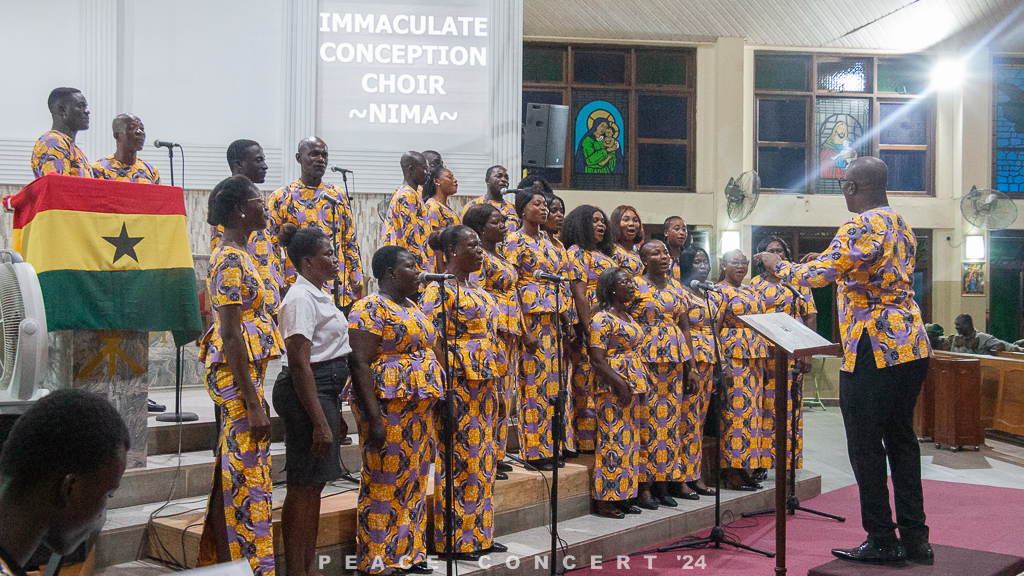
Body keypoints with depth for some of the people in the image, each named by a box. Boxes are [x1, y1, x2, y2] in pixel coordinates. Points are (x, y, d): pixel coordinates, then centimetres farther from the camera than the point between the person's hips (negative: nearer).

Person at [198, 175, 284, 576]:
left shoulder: (234, 255, 15)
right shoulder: (232, 260, -15)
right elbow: (231, 336, -20)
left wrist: (254, 394, 21)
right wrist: (253, 403, -21)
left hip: (242, 373, 10)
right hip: (237, 375, -10)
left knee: (232, 475, 15)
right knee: (247, 477, -4)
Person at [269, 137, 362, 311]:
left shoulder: (338, 195, 12)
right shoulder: (281, 197, 3)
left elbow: (351, 243, 14)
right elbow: (272, 246, 2)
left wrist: (356, 284, 7)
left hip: (338, 290, 3)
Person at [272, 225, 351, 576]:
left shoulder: (318, 295, 16)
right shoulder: (301, 298, -14)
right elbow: (299, 363, -20)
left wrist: (335, 415, 22)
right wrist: (320, 422, -23)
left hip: (326, 389, 10)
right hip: (306, 391, -10)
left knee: (315, 483, 13)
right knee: (304, 484, -3)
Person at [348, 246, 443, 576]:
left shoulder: (413, 308, 16)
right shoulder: (370, 309, -11)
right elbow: (360, 364, -18)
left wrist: (433, 404, 18)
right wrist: (374, 418, -23)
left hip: (419, 409, 9)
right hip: (388, 409, -9)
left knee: (413, 483, 13)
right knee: (383, 485, -3)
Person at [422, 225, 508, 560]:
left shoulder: (477, 291, 17)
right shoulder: (439, 290, -11)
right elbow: (433, 342, -18)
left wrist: (495, 389, 19)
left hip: (484, 387, 9)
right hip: (458, 387, -9)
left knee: (482, 459, 12)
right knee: (458, 459, -3)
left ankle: (479, 534, 22)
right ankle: (454, 540, 6)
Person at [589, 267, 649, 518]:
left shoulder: (627, 317, 16)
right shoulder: (602, 319, -11)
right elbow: (596, 357, -17)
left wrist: (641, 382, 14)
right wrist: (619, 383, -21)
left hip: (633, 386, 9)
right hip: (613, 387, -9)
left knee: (629, 440, 11)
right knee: (612, 440, -7)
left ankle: (622, 496, 18)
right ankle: (604, 500, -1)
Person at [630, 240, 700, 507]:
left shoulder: (676, 287, 14)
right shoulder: (635, 285, -2)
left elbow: (685, 327, 15)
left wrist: (691, 366, 11)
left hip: (674, 359, 5)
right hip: (645, 358, -5)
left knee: (671, 418, 5)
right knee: (646, 418, -6)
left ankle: (664, 481, 14)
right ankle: (644, 486, 1)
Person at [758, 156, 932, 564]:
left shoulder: (862, 226, -14)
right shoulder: (902, 227, 14)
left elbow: (819, 274, -20)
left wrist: (778, 265, -3)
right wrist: (830, 261, 22)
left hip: (874, 349, -9)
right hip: (911, 346, 9)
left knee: (866, 445, 1)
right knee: (901, 438, 14)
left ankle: (881, 541, 7)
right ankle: (915, 539, 19)